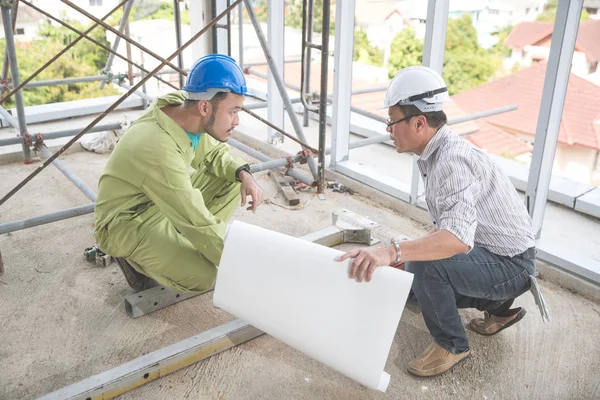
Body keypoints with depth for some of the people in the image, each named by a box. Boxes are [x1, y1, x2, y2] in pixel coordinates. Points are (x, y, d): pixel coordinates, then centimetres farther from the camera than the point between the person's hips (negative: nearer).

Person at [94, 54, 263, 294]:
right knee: (204, 276, -25)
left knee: (234, 179, -5)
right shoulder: (160, 150, -36)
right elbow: (200, 225, -32)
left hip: (166, 201, 8)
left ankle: (181, 244, 4)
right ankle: (133, 257, 2)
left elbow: (214, 154, 7)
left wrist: (243, 173, -14)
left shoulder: (183, 107, -12)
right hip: (129, 223, -8)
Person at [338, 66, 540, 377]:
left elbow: (459, 237, -43)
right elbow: (445, 226, 12)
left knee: (425, 266, -31)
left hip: (510, 264, -10)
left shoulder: (453, 159, -29)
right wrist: (409, 253, 9)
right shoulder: (433, 155, 3)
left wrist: (392, 252, -55)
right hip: (487, 255, 10)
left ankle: (451, 345, -6)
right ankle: (497, 306, 23)